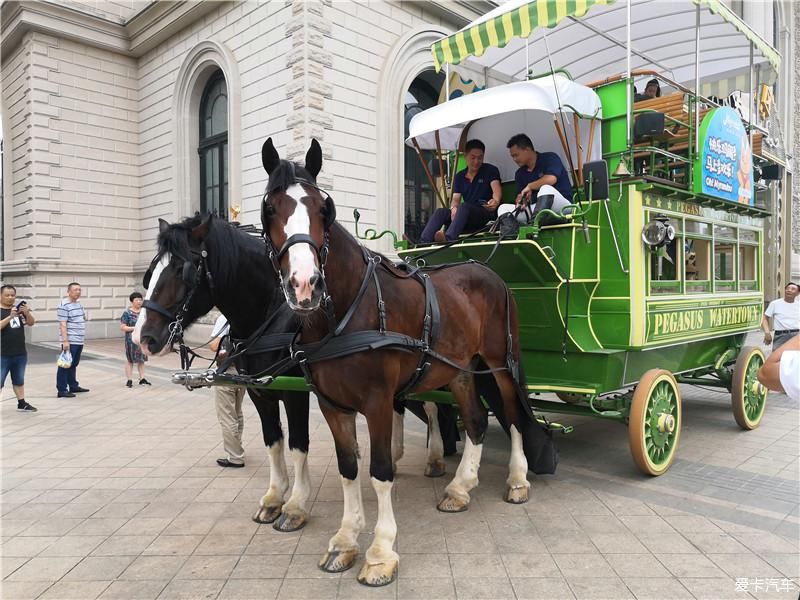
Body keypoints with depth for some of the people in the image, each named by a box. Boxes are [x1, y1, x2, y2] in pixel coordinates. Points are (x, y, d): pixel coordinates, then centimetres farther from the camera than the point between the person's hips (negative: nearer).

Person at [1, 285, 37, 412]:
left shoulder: (19, 308, 6)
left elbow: (31, 323, -1)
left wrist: (27, 313, -20)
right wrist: (10, 316, -33)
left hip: (20, 353, 4)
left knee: (19, 380, 15)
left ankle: (22, 403, 23)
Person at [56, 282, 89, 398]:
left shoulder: (79, 304, 14)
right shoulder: (64, 305, -13)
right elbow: (63, 324, -18)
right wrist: (65, 340, -22)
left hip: (79, 341, 9)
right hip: (70, 341, -9)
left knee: (74, 365, 17)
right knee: (66, 365, -4)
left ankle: (73, 386, 26)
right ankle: (62, 390, 1)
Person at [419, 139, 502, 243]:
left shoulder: (490, 170, 4)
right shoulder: (459, 177, 17)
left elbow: (496, 189, -13)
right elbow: (456, 198, 8)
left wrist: (496, 201, -39)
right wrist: (453, 208, -19)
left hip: (486, 214, -5)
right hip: (466, 220, 5)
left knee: (463, 206, -34)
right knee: (440, 212, -19)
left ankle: (448, 239, -58)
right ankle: (423, 243, -37)